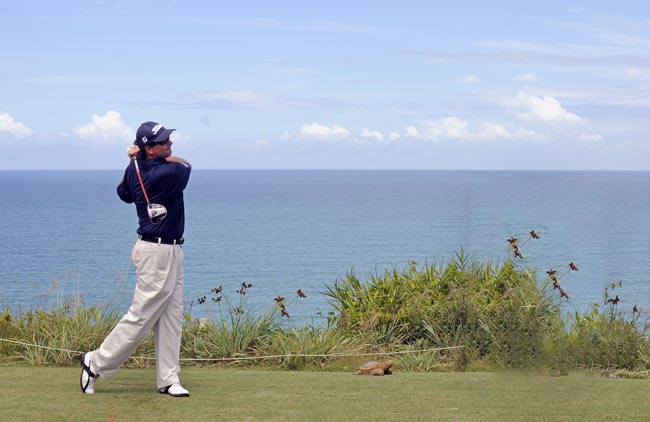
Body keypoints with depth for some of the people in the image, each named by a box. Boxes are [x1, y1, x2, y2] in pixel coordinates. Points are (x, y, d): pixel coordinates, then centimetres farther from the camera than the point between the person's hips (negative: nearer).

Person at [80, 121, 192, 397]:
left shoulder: (134, 169, 1)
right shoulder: (169, 173, -21)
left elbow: (124, 194, 23)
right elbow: (186, 165, 3)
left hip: (171, 252, 9)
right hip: (158, 252, -9)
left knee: (171, 317, 8)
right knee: (141, 316, -3)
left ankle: (168, 379, 9)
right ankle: (97, 363, 6)